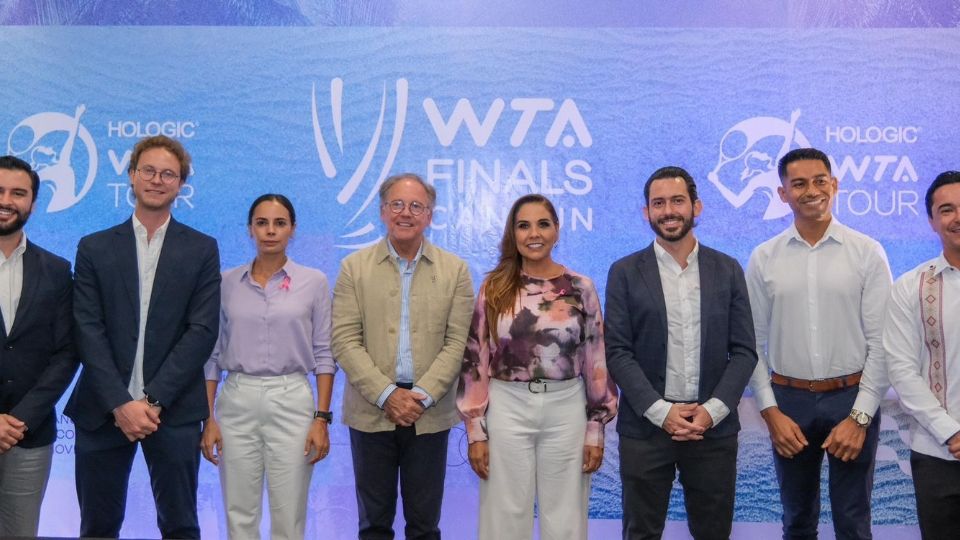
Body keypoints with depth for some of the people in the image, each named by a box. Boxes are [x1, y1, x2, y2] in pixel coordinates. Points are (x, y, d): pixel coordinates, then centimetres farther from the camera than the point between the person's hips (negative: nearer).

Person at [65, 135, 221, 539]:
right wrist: (121, 403, -11)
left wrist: (154, 399, -11)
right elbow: (88, 331, 0)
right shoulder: (95, 248, 8)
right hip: (103, 410, 1)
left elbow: (203, 331, -3)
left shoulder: (202, 250, 6)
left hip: (173, 411, -1)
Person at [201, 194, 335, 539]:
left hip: (292, 404, -1)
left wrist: (322, 418, -6)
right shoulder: (227, 282, 4)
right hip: (237, 404, 2)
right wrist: (208, 418, 0)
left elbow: (323, 354, 0)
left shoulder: (314, 282, 0)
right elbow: (212, 354, 7)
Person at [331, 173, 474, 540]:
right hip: (372, 410, 0)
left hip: (430, 412, 0)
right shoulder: (354, 268, 3)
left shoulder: (454, 270, 4)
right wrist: (387, 395, -12)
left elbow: (457, 342, -2)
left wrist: (421, 396, -12)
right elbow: (345, 341, -3)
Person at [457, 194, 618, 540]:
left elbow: (596, 360, 3)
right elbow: (475, 360, 1)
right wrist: (475, 430, -3)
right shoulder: (495, 288, 0)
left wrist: (596, 429, 1)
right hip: (508, 411, 0)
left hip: (566, 411, 0)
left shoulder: (581, 287, 1)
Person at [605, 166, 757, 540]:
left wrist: (712, 411, -10)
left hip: (714, 428, 1)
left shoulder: (727, 270, 6)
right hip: (645, 427, -1)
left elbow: (744, 351, 3)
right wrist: (661, 411, -13)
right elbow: (617, 353, -3)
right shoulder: (625, 272, 2)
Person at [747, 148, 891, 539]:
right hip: (788, 401, 1)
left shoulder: (867, 253, -4)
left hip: (851, 398, -1)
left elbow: (880, 342, -5)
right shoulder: (763, 259, 0)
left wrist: (860, 416, -10)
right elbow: (754, 344, 1)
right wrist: (770, 411, -6)